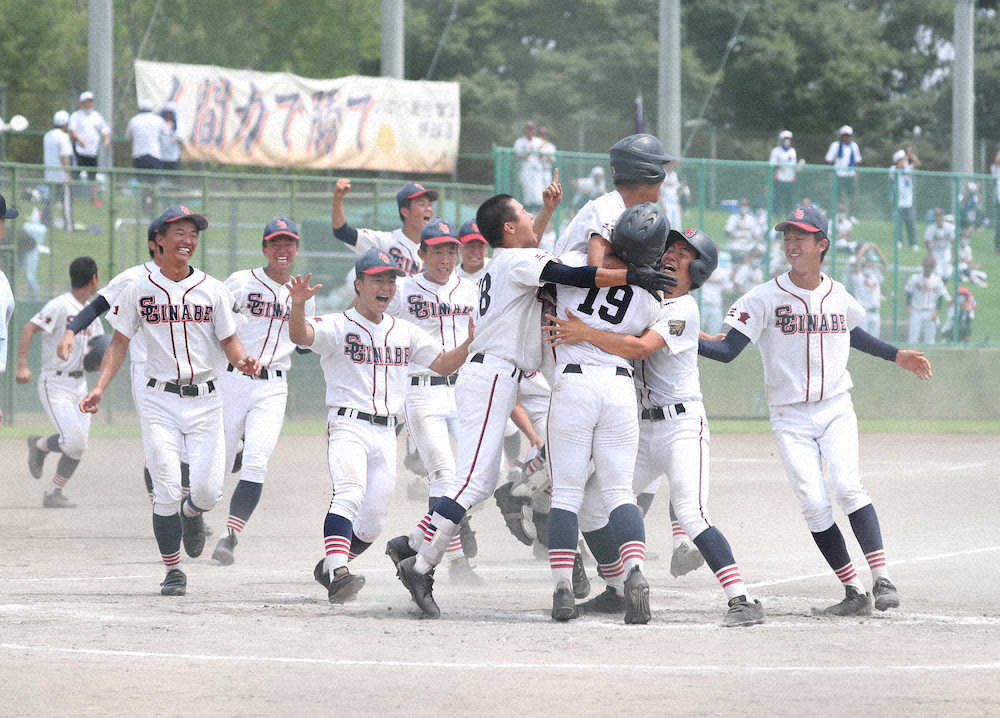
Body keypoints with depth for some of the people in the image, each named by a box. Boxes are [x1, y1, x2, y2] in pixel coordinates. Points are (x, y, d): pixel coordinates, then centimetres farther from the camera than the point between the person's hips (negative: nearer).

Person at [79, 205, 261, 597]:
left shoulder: (213, 289, 5)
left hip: (205, 400, 1)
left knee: (208, 488, -8)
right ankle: (173, 570, 5)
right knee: (166, 489, -9)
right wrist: (100, 388, -7)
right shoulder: (139, 289, 3)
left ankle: (191, 513, 29)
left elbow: (230, 343, 7)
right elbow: (119, 343, 5)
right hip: (160, 401, -1)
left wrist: (242, 360, -16)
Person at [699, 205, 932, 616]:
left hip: (836, 410, 1)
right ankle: (854, 592, -1)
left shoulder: (839, 297, 5)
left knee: (847, 487, -20)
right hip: (790, 419, -1)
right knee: (813, 505, -9)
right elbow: (727, 350, -11)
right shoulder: (766, 298, -5)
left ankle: (881, 579, -20)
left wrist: (896, 356, 22)